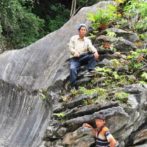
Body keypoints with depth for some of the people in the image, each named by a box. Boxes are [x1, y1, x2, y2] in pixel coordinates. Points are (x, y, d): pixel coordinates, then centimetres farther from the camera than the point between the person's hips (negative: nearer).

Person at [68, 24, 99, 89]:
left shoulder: (87, 40, 14)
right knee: (72, 68, -32)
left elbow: (91, 47, -5)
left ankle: (91, 71, -29)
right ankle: (74, 86, -34)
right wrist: (75, 52, -22)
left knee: (93, 56, -24)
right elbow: (70, 48, 1)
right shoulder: (73, 38, 11)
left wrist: (95, 52, -28)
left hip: (83, 57, 2)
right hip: (74, 58, -2)